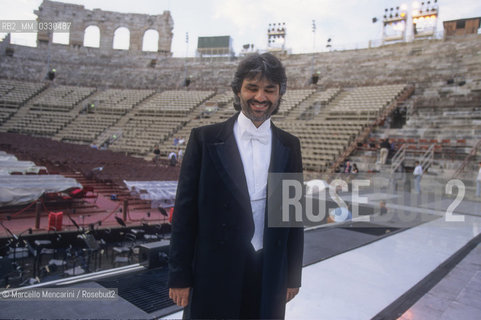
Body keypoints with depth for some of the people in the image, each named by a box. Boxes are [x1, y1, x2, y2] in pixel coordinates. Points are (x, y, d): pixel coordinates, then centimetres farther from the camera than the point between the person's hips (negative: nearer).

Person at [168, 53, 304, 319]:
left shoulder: (290, 146, 3)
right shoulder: (205, 139, -6)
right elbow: (185, 210, -5)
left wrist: (293, 276, 9)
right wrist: (179, 276, -4)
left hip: (270, 277, 3)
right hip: (214, 276, -2)